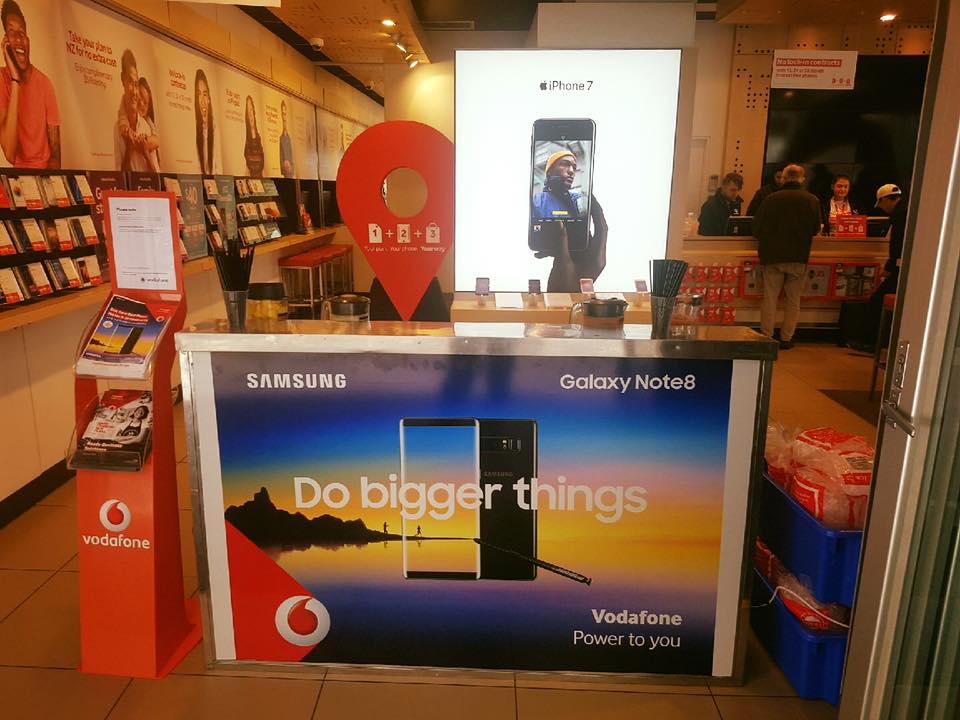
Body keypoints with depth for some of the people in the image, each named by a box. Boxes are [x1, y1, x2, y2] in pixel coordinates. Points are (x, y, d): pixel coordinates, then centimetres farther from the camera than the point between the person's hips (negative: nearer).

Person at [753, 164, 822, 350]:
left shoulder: (771, 199, -5)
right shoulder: (812, 200, -2)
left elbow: (756, 227, 0)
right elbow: (816, 229, 9)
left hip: (771, 256, 0)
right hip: (799, 257, 1)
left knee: (770, 298, 6)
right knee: (793, 300, 11)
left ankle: (766, 337, 7)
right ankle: (786, 338, 12)